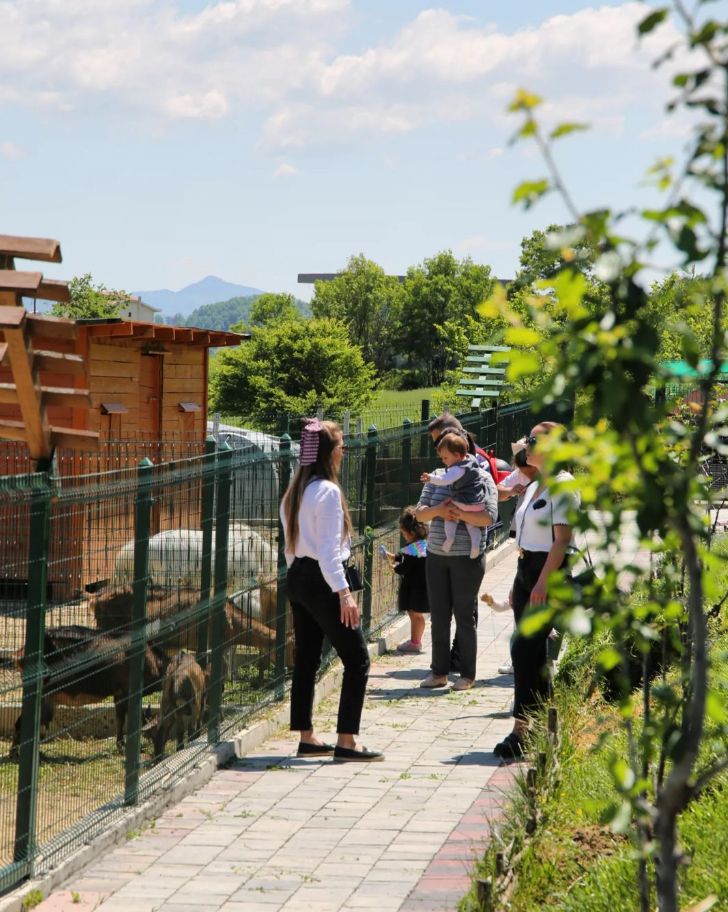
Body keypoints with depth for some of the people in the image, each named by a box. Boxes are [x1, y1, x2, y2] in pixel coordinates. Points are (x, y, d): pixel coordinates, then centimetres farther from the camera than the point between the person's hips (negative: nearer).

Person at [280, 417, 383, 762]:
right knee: (357, 659, -4)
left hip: (298, 578, 9)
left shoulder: (295, 491, 12)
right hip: (321, 581, -9)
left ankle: (306, 738, 16)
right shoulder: (328, 492, -15)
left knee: (306, 659, 12)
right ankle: (345, 741, -7)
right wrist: (343, 592, -23)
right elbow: (329, 549, -20)